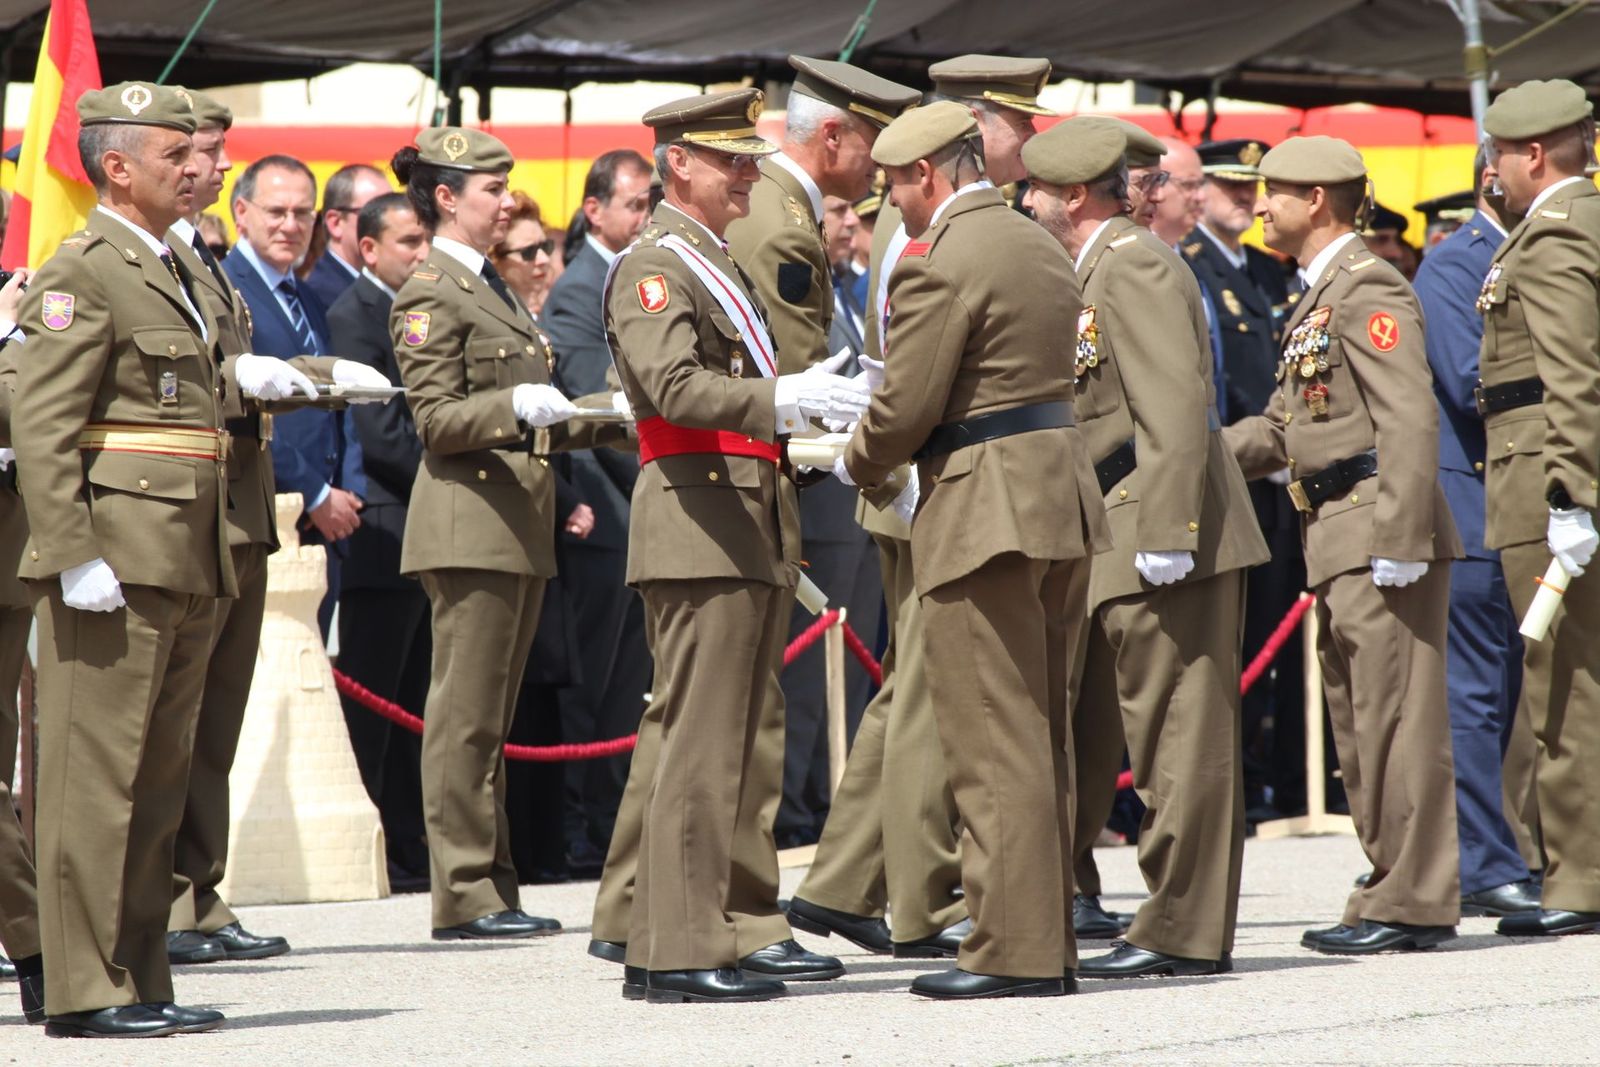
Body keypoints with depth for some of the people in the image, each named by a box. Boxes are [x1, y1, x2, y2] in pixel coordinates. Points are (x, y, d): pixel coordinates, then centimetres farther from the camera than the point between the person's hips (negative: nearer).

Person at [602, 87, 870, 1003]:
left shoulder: (724, 268, 24)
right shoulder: (652, 267, -8)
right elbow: (674, 385, -23)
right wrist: (783, 397, -33)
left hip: (754, 529, 10)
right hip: (698, 523, -10)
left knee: (750, 740, 12)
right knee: (699, 738, -11)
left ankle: (746, 928, 17)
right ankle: (673, 950, -12)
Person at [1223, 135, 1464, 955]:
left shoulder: (1368, 289, -11)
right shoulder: (1318, 299, 20)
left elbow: (1410, 420, -19)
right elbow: (1283, 427, 23)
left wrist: (1399, 541, -24)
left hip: (1380, 534, -11)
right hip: (1338, 546, 11)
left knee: (1397, 719, -8)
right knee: (1359, 728, 13)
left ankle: (1414, 903, -7)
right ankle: (1396, 888, 19)